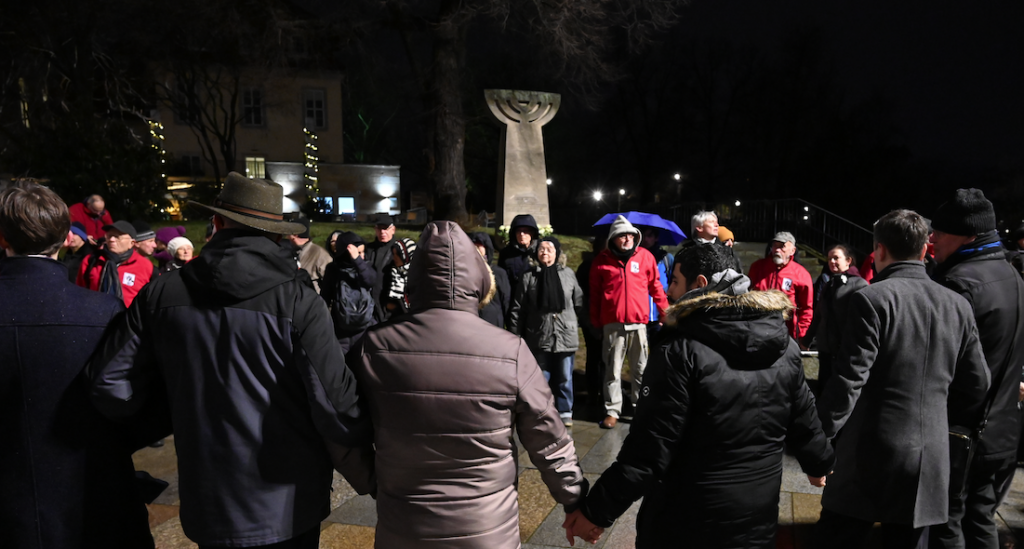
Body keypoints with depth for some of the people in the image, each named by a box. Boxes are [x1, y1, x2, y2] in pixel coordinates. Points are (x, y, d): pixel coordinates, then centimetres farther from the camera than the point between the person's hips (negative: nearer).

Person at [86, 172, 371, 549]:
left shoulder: (161, 294, -6)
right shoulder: (298, 302, -17)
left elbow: (112, 388, -2)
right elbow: (337, 408, -18)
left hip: (207, 503, 3)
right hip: (287, 504, -2)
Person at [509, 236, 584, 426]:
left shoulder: (569, 274, 4)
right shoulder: (529, 277, 0)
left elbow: (579, 304, 7)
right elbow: (518, 309, 0)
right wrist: (514, 335, -1)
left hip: (566, 336, 1)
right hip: (539, 337, -1)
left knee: (564, 378, 10)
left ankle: (565, 412, 25)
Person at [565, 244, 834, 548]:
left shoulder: (682, 351, -22)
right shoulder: (785, 345, -4)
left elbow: (649, 448, -22)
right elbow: (803, 420, 7)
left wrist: (596, 509, -14)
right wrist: (819, 463, 28)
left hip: (688, 520, -5)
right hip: (758, 516, 5)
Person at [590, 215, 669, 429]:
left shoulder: (645, 256, 5)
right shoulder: (602, 260, 4)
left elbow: (655, 287, 10)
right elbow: (595, 293, 8)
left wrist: (665, 313, 8)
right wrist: (595, 322, 7)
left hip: (639, 323, 1)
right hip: (612, 324, -1)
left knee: (641, 369, 8)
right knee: (613, 369, 4)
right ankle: (612, 410, 11)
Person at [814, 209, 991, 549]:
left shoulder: (872, 299, -13)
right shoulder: (958, 305, 5)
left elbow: (849, 379, -16)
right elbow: (976, 384, 9)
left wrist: (819, 438, -8)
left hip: (874, 454, -6)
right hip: (931, 460, 6)